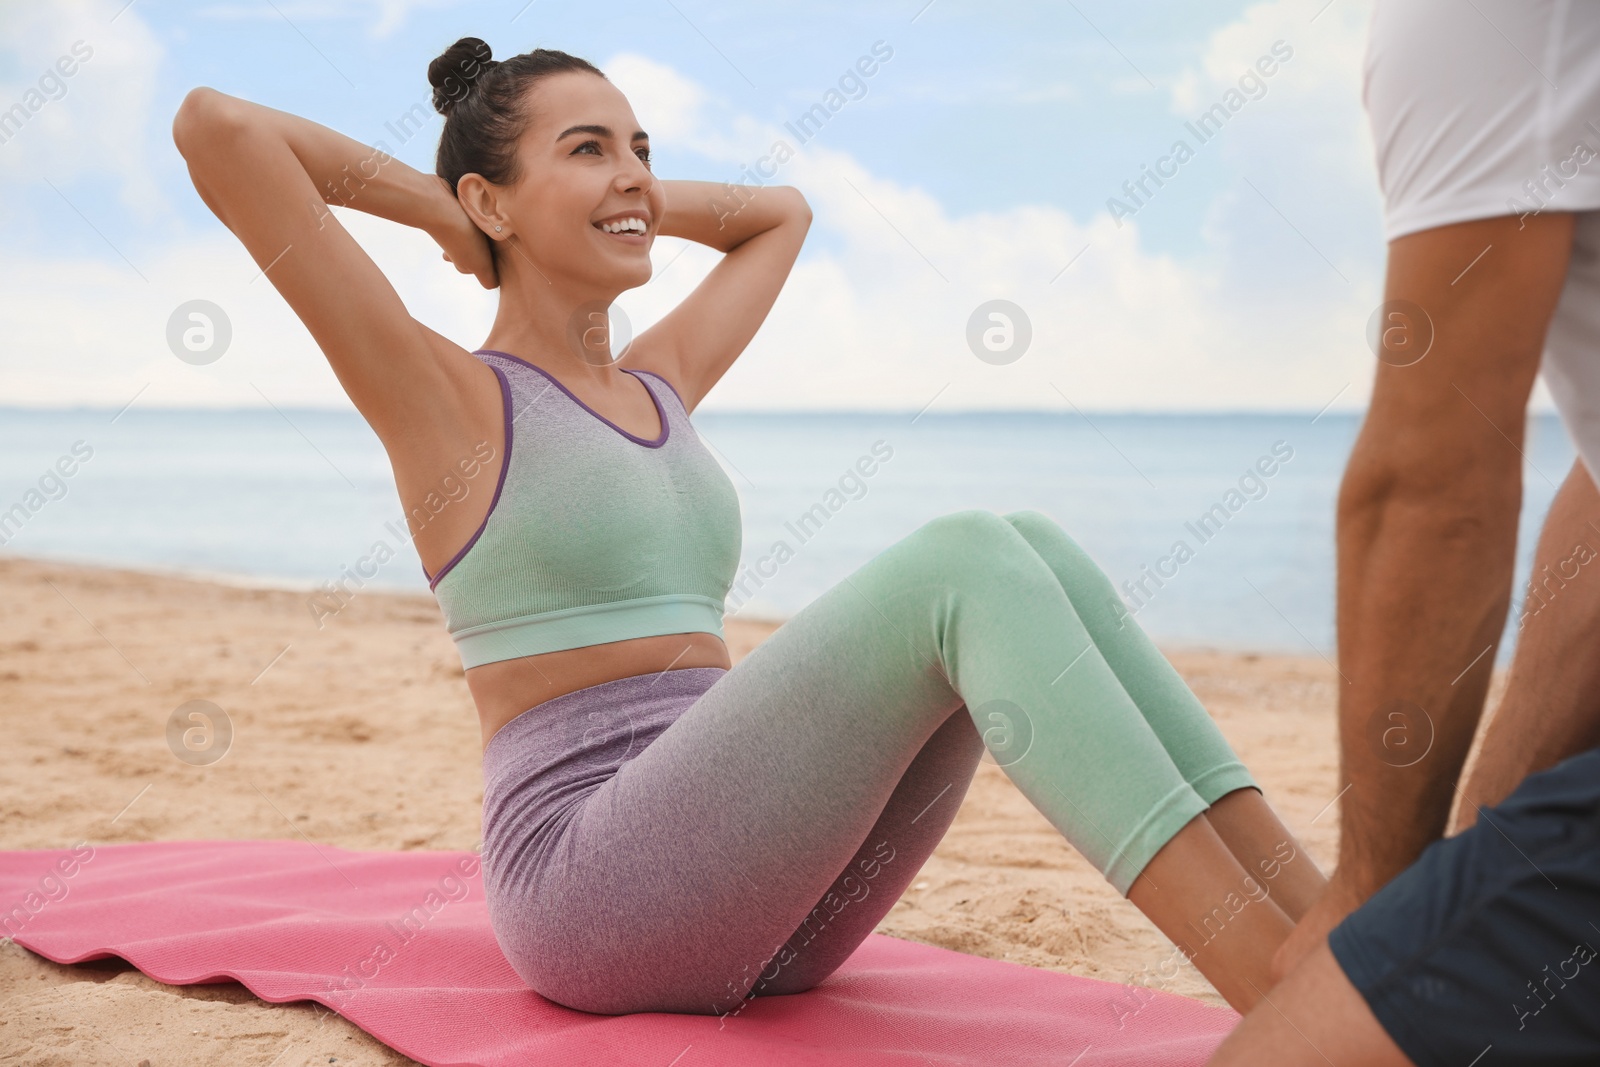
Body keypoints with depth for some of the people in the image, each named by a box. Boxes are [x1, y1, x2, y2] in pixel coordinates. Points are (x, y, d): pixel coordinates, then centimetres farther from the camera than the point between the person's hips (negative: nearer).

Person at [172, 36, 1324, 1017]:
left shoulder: (658, 387, 21)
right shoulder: (441, 394, 1)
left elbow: (783, 211, 39)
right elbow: (213, 123, -7)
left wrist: (621, 201, 28)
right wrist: (438, 207, 7)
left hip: (763, 896, 7)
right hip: (593, 888, -7)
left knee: (1029, 549, -12)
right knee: (966, 564, -24)